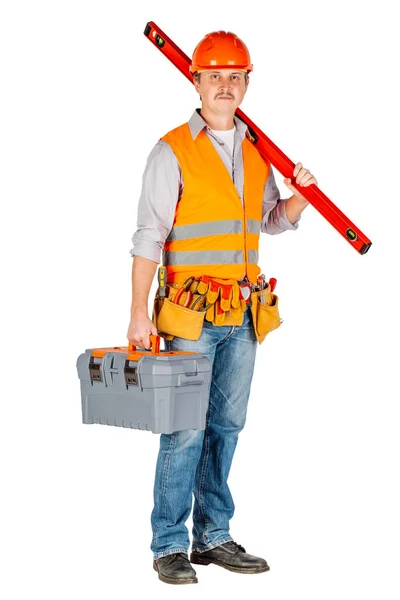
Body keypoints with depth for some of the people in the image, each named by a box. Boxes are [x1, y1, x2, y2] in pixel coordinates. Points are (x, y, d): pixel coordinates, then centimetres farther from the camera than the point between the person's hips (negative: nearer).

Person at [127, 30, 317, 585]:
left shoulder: (256, 151, 12)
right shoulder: (173, 151, -6)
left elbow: (272, 222, 23)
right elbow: (148, 238, -8)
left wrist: (300, 197, 2)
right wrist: (139, 314, -13)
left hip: (243, 314, 6)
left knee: (227, 426, 11)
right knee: (185, 431, -4)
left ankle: (214, 537, 21)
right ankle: (169, 546, 6)